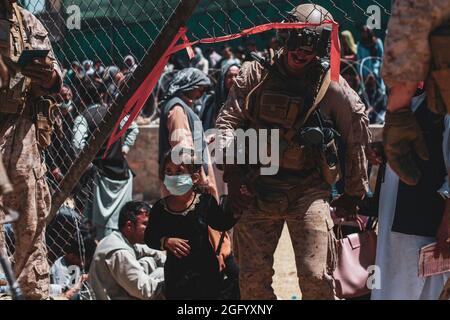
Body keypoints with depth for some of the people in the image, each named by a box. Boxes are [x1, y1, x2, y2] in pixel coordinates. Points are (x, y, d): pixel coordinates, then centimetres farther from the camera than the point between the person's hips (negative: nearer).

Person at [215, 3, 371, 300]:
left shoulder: (332, 87, -3)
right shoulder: (256, 75, 2)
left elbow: (358, 138, 6)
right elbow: (228, 120, 1)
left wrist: (355, 194, 11)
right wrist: (231, 168, -14)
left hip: (308, 192, -2)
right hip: (257, 190, 2)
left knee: (316, 278, -14)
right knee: (253, 280, 2)